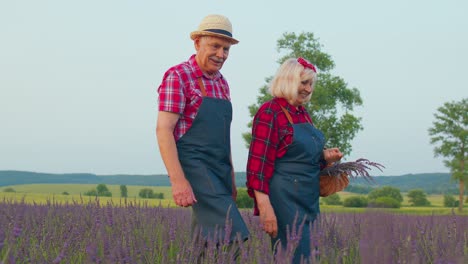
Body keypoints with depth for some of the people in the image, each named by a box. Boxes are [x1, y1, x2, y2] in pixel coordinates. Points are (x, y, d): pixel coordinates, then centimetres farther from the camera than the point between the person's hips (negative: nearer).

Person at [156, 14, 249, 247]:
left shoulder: (221, 83, 17)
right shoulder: (178, 76, -8)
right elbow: (163, 130, -14)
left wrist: (230, 178, 21)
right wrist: (177, 179, -22)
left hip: (219, 173, 8)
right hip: (194, 167, -8)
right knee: (231, 236, -20)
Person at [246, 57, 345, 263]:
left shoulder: (302, 113, 14)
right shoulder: (270, 113, -11)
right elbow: (259, 164, -16)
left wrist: (324, 156, 5)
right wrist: (265, 208, -23)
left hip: (307, 199, 9)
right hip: (285, 199, -9)